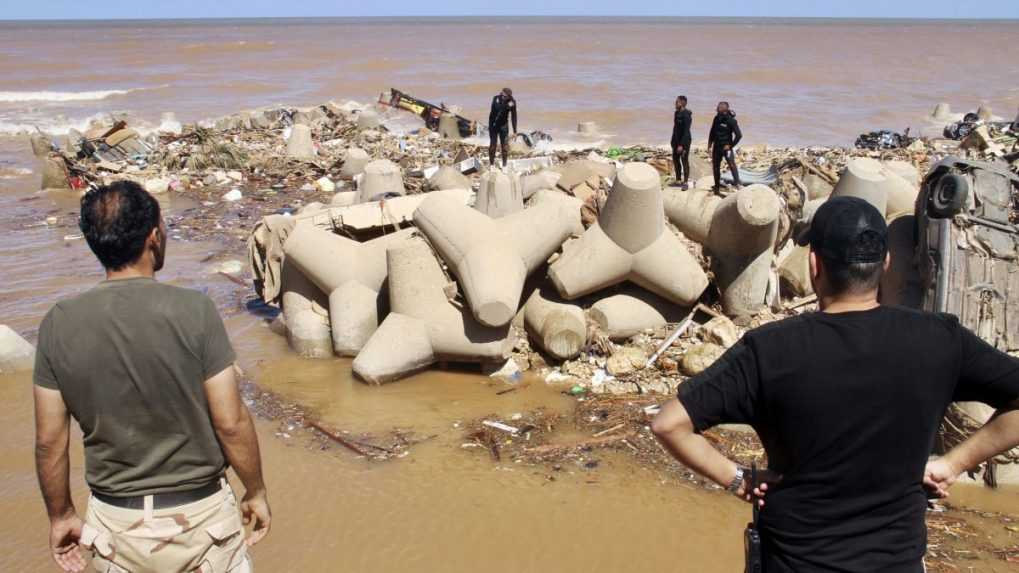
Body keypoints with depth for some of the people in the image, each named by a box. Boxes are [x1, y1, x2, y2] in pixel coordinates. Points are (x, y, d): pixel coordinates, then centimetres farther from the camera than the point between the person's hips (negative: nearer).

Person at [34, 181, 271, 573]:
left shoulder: (59, 324, -9)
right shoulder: (193, 311, -18)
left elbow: (49, 440, -4)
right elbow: (230, 423, -15)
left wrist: (61, 515, 11)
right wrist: (256, 492, 1)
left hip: (116, 525, 3)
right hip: (199, 515, -2)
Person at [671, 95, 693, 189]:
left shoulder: (686, 115, -19)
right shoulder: (677, 113, 8)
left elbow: (686, 131, -22)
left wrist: (682, 145, -25)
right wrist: (673, 141, 16)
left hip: (684, 141, -9)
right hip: (677, 141, 9)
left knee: (684, 161, -3)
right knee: (675, 160, 13)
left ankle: (686, 182, 3)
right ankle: (678, 180, 25)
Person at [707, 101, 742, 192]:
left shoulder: (731, 120, -14)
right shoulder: (717, 118, 3)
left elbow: (739, 135, -14)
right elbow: (712, 133, 13)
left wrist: (731, 145, -14)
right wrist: (709, 145, 10)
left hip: (726, 147, -6)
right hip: (717, 147, 6)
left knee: (732, 165, -17)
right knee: (715, 167, 10)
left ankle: (737, 183, -18)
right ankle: (717, 186, 21)